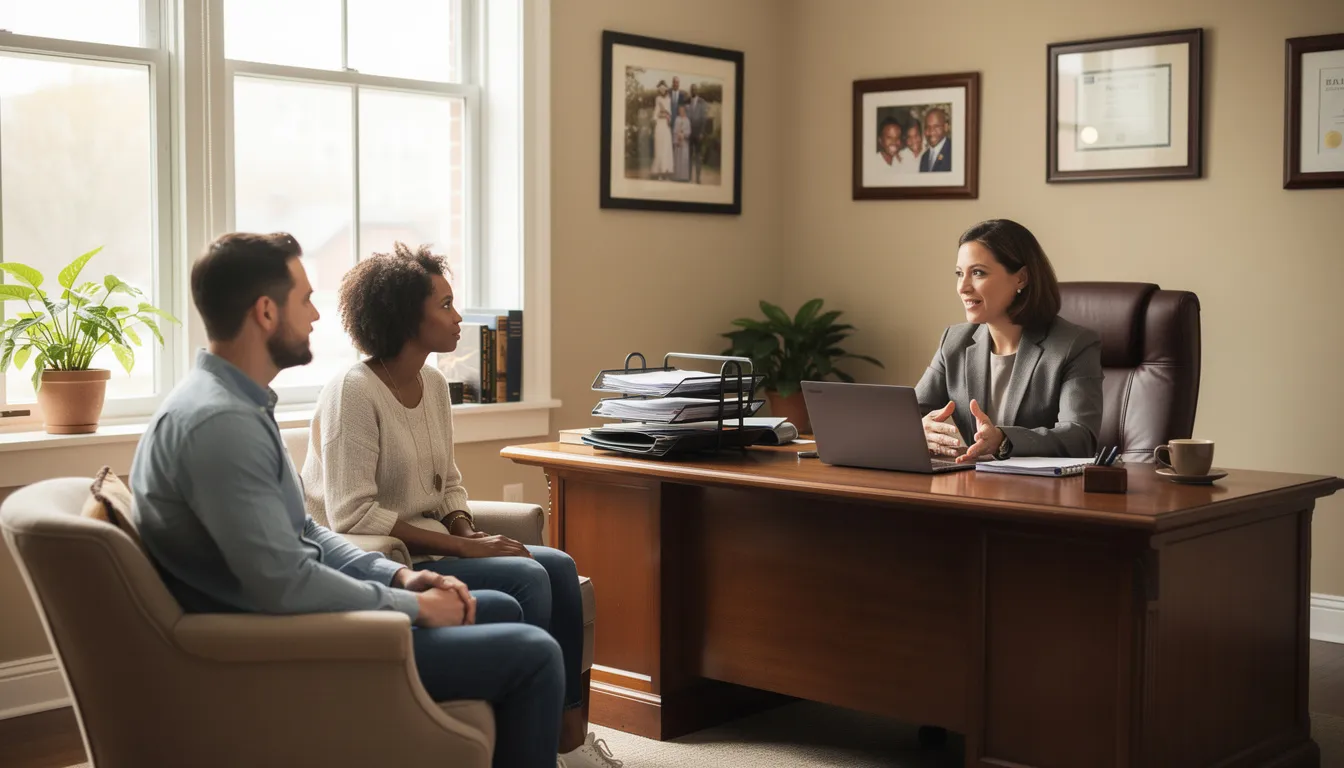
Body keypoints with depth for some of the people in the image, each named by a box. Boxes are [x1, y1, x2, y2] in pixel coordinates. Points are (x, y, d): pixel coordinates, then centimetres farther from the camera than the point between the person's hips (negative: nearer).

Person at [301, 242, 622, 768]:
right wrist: (459, 547, -23)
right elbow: (352, 516, -23)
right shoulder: (352, 393, -17)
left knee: (558, 566, -12)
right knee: (527, 579, -23)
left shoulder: (433, 383, 9)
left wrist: (467, 532, -5)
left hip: (431, 544, 8)